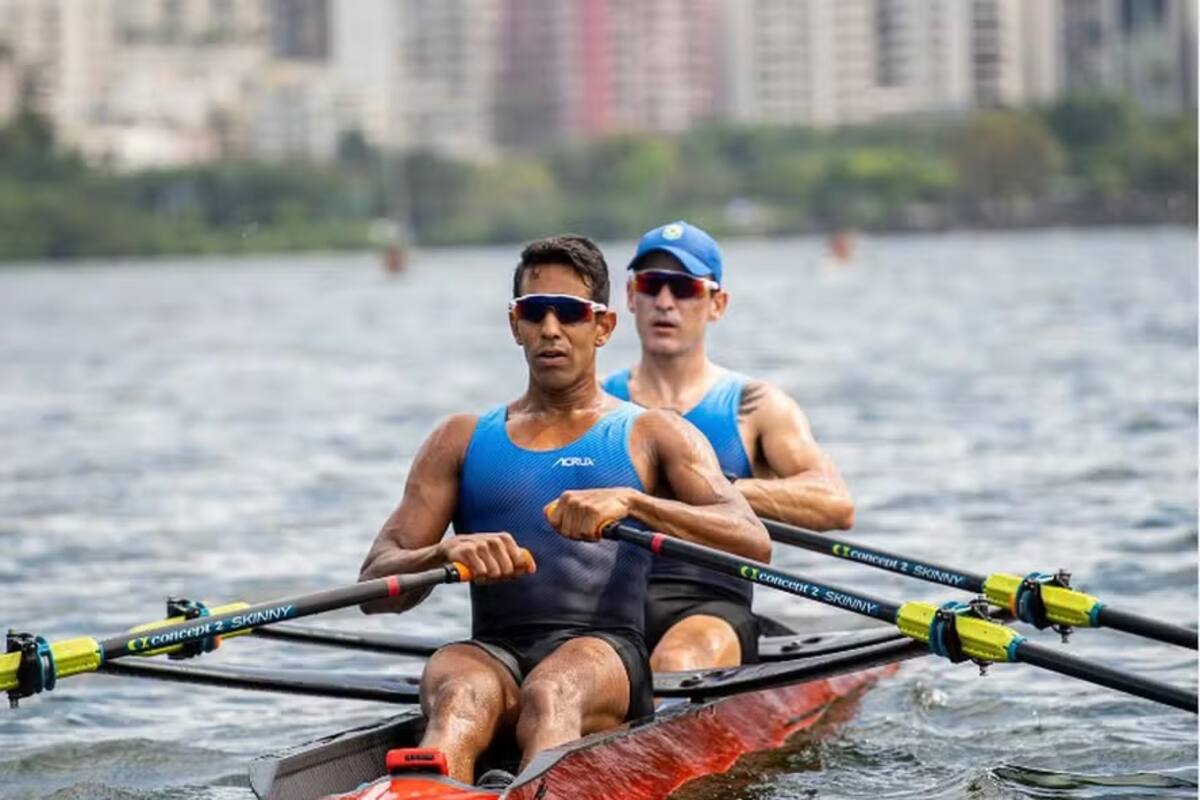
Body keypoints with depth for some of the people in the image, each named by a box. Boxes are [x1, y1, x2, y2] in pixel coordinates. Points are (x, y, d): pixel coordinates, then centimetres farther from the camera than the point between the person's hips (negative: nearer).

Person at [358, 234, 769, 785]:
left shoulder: (653, 436, 17)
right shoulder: (461, 441, 22)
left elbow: (753, 543, -1)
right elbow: (374, 586, 12)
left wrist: (630, 502, -18)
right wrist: (448, 553, -13)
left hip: (607, 652, -2)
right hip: (493, 653, 2)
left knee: (551, 694, -38)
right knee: (460, 697, -36)